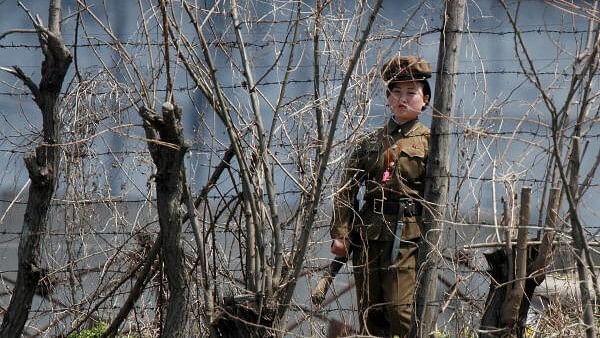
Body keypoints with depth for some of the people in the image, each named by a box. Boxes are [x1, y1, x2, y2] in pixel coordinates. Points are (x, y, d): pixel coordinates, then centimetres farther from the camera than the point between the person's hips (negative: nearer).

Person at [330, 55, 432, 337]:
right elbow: (346, 190, 11)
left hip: (406, 235, -5)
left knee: (401, 312, -12)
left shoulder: (429, 142, 3)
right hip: (367, 233, 5)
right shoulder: (371, 142, 14)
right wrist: (340, 234, 1)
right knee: (369, 314, 7)